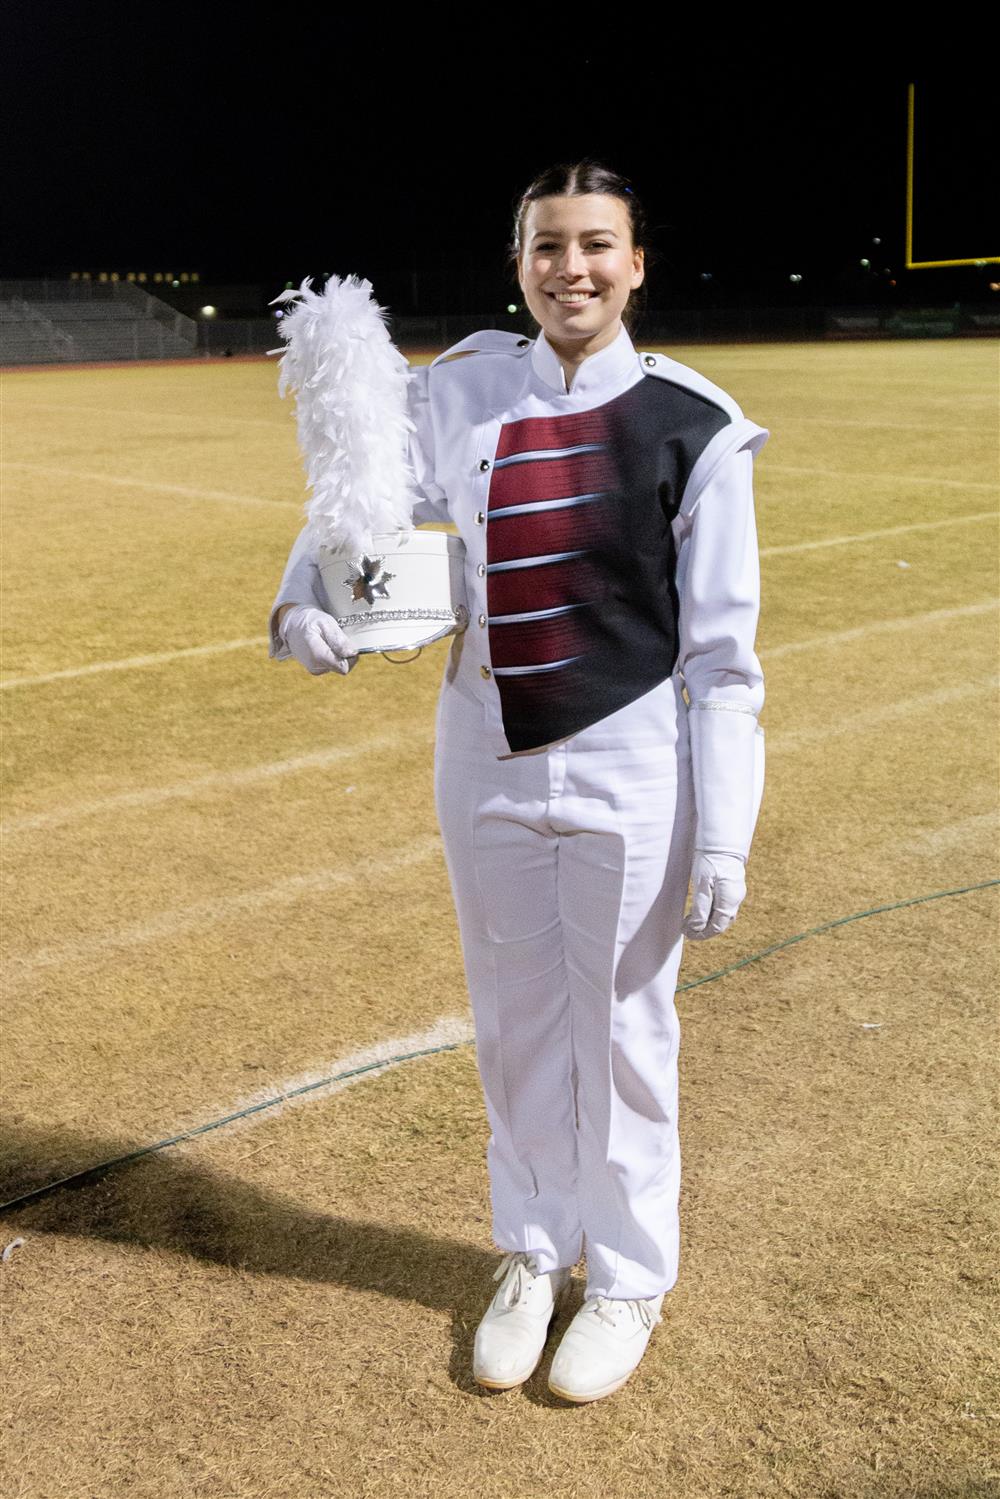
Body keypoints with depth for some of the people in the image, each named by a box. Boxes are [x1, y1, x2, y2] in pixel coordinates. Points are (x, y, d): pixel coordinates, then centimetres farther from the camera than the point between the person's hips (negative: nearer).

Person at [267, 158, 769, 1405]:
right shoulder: (461, 393, 0)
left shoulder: (691, 426, -8)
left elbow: (722, 655, -8)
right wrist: (303, 602, -14)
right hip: (486, 756, 4)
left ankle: (628, 1280, 32)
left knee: (622, 1030, 9)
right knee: (513, 1023, 16)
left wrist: (723, 839, -12)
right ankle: (533, 1255, 38)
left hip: (630, 771, -3)